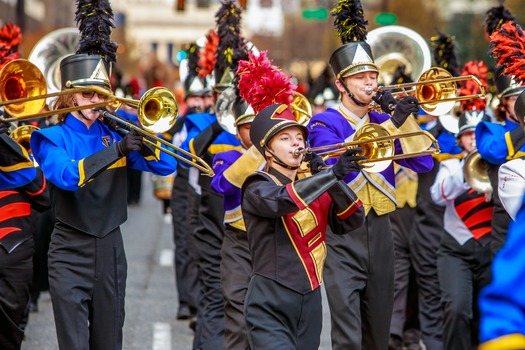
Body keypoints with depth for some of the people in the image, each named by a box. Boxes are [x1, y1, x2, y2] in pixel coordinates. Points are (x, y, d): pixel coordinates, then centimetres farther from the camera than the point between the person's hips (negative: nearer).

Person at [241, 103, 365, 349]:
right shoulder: (258, 186, -4)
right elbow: (282, 200, -27)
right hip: (270, 308, -6)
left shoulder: (314, 186, 14)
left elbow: (350, 222, 2)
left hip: (310, 304, 6)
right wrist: (332, 174, -31)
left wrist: (334, 181, -12)